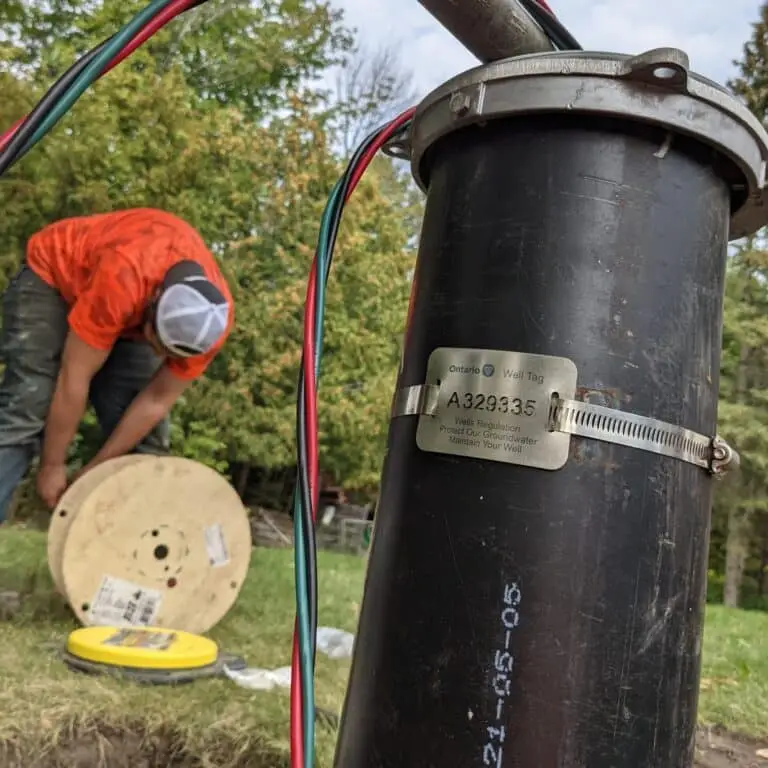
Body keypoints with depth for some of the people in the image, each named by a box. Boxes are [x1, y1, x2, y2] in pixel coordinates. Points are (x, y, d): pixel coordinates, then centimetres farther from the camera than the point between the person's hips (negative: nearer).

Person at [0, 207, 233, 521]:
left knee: (146, 434, -6)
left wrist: (95, 470, -15)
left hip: (132, 314, 4)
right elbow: (74, 379, -33)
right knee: (26, 409, -21)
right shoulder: (122, 278, -44)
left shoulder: (214, 318, -29)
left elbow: (156, 401, -20)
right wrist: (52, 465, -22)